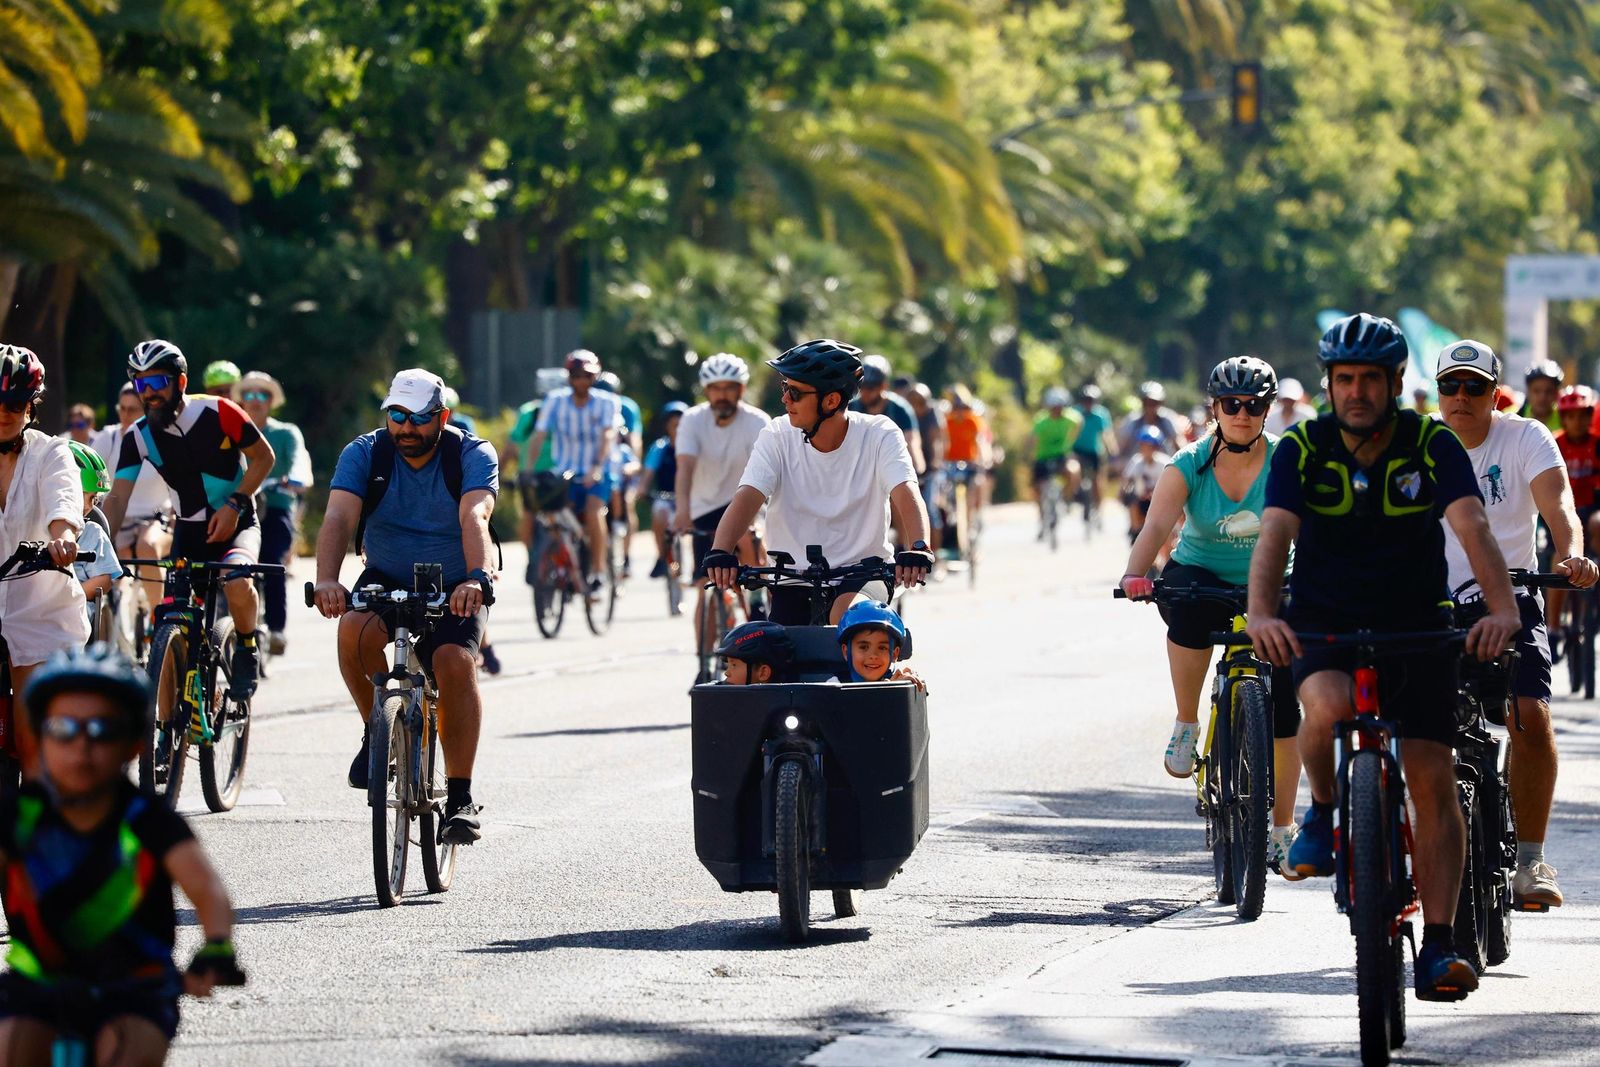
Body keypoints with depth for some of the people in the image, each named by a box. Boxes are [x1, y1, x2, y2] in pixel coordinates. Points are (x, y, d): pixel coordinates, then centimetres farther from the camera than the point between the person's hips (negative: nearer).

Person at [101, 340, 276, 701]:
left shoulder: (218, 413, -16)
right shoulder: (138, 437, -8)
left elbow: (264, 457, -6)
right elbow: (117, 498, -12)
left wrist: (235, 505, -17)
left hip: (237, 524, -3)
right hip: (190, 531, 3)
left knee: (238, 582, -34)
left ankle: (246, 652, -5)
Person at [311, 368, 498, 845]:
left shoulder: (472, 455, -14)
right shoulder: (364, 453, -10)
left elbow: (474, 518, -33)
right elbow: (338, 516, -26)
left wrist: (477, 578, -52)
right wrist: (326, 579, -45)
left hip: (455, 590, -1)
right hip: (386, 580, 1)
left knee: (456, 661, -29)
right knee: (355, 628, -32)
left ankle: (460, 799, -22)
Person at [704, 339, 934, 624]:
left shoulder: (880, 436, -9)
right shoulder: (777, 437, -6)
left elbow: (906, 494, -24)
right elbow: (747, 498, -18)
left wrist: (919, 548, -45)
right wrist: (720, 552, -38)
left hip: (861, 578, -3)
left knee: (847, 615, -33)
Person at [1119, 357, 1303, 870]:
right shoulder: (1189, 465, -11)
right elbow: (1157, 525, -25)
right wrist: (1134, 574, -44)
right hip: (1203, 579, -1)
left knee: (1283, 711, -7)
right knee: (1187, 605, -38)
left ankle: (1282, 831, 10)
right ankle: (1186, 726, -19)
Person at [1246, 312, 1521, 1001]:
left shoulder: (1433, 446, -10)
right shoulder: (1302, 449, -9)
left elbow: (1472, 527, -24)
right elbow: (1273, 535, -22)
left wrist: (1502, 608, -42)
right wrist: (1260, 614, -42)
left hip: (1415, 627, 1)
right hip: (1322, 622, -1)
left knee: (1433, 782, -8)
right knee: (1329, 708, -34)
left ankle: (1438, 948, -3)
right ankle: (1324, 811, -3)